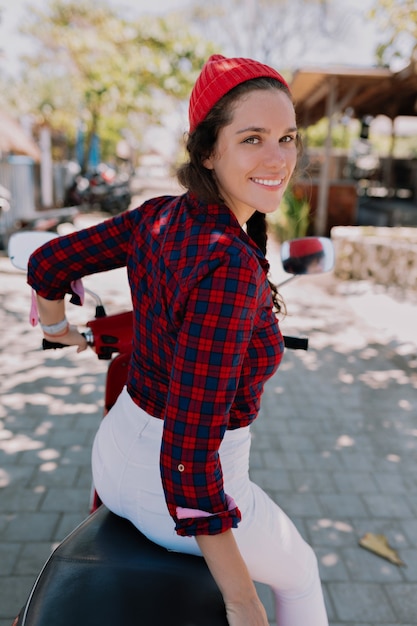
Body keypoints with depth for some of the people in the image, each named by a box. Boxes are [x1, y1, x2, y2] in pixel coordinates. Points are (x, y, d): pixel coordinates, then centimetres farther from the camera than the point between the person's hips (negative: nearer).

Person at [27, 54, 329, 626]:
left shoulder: (161, 216, -9)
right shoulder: (229, 265, -33)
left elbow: (49, 263, 3)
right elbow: (189, 454, -33)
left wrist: (59, 328, 24)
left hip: (116, 449, 7)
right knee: (300, 574, 27)